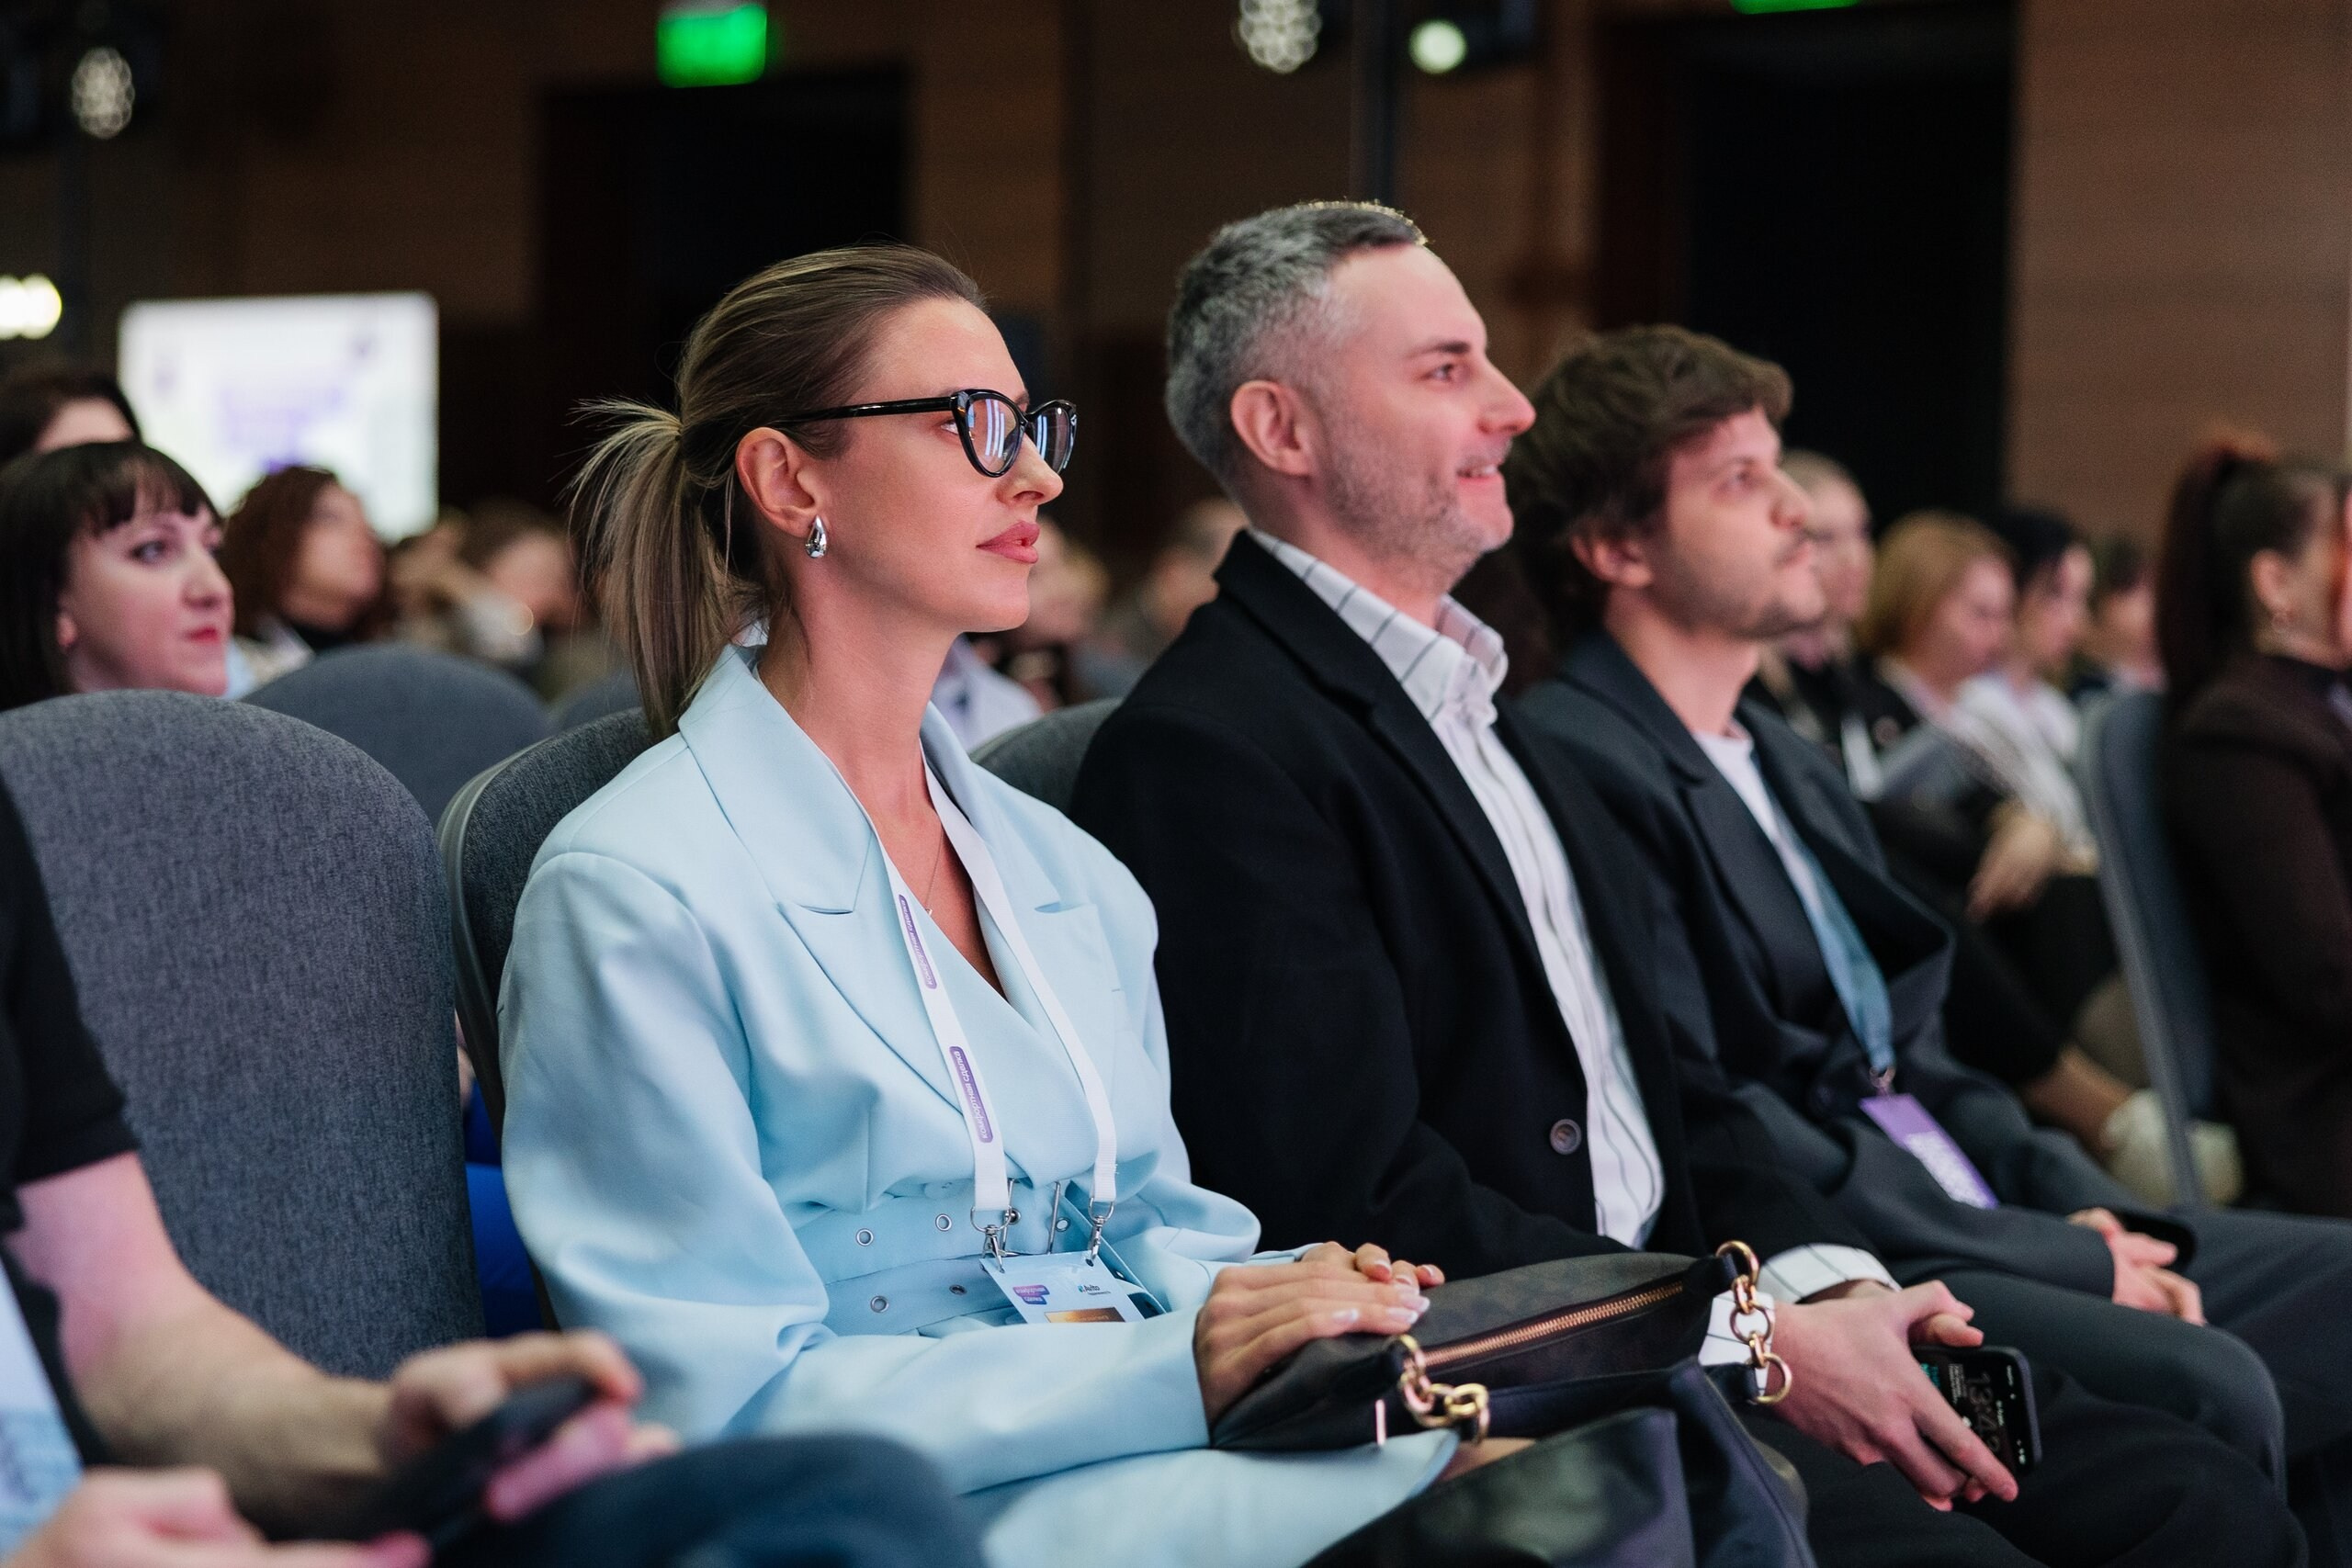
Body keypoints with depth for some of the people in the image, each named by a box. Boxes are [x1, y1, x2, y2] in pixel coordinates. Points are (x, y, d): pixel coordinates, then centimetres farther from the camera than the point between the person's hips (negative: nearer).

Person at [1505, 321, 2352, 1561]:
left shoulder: (1792, 768, 21)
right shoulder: (1579, 766, -11)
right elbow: (1702, 1131, -17)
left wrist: (2087, 1214, 1)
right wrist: (2057, 1257, -13)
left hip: (1984, 1227, 10)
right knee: (2205, 1391, -28)